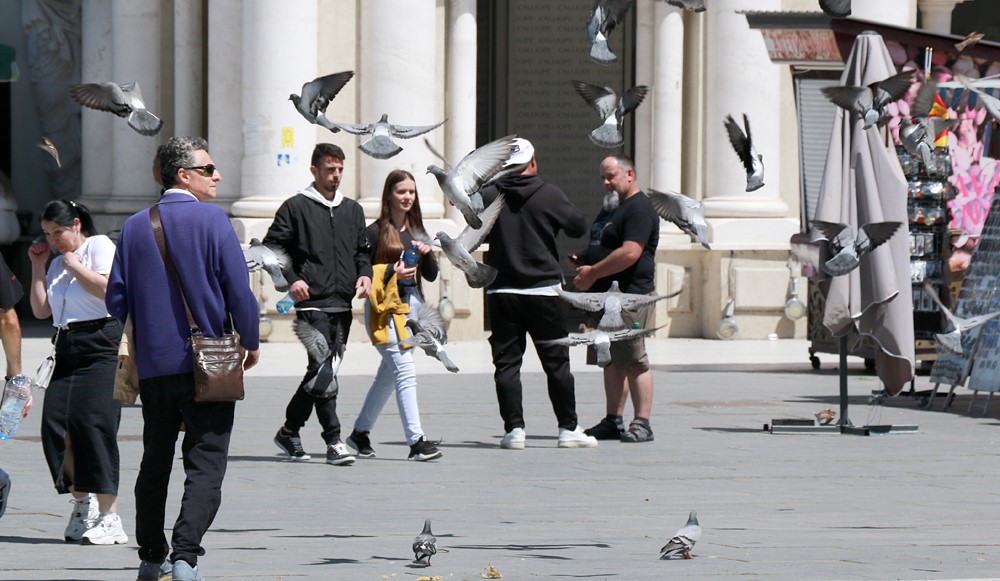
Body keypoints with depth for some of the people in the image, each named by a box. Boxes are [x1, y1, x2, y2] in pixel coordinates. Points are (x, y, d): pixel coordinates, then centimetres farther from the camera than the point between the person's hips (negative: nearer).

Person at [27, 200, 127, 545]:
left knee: (92, 425, -15)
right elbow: (40, 310, 18)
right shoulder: (58, 263, 23)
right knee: (56, 425, -5)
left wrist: (75, 266, -5)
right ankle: (82, 502, 9)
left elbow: (107, 288, -16)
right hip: (67, 349, 8)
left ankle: (109, 518, -15)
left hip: (101, 345, -8)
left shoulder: (99, 246, 0)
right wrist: (38, 266, 14)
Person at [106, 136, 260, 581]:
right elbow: (239, 289, -11)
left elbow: (116, 299, 6)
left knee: (155, 461, 17)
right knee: (205, 465, -4)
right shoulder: (212, 220, -9)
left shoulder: (135, 227, 5)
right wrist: (250, 341, 4)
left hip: (152, 364, 5)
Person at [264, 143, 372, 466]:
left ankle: (290, 431, 24)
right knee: (322, 368, -15)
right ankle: (334, 442, -17)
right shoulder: (296, 207, 1)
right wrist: (291, 280, -13)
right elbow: (271, 247, 0)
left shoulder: (352, 210, 18)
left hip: (343, 305, 6)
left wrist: (365, 274, 5)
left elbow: (362, 249, 26)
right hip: (313, 303, -6)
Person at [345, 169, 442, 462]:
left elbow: (431, 275, 14)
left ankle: (360, 433, 27)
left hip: (411, 303, 7)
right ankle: (416, 441, -17)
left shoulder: (415, 230, 14)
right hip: (383, 308, -7)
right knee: (405, 372, -14)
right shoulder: (376, 232, -5)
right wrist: (391, 272, -19)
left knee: (388, 374, 14)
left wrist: (427, 254, -5)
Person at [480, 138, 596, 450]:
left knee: (506, 363, 5)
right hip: (543, 291, -1)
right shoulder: (549, 195, -6)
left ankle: (514, 429, -1)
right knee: (557, 363, 7)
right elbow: (579, 227, 2)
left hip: (501, 292, 1)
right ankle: (568, 429, 10)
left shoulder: (489, 196, -3)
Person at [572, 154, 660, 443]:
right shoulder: (611, 208, 21)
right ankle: (614, 422, 16)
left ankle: (642, 423, -8)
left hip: (629, 296, -10)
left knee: (634, 362, -9)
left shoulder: (639, 210, -12)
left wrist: (593, 273, -18)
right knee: (612, 362, 12)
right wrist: (583, 262, 9)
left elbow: (630, 253, -23)